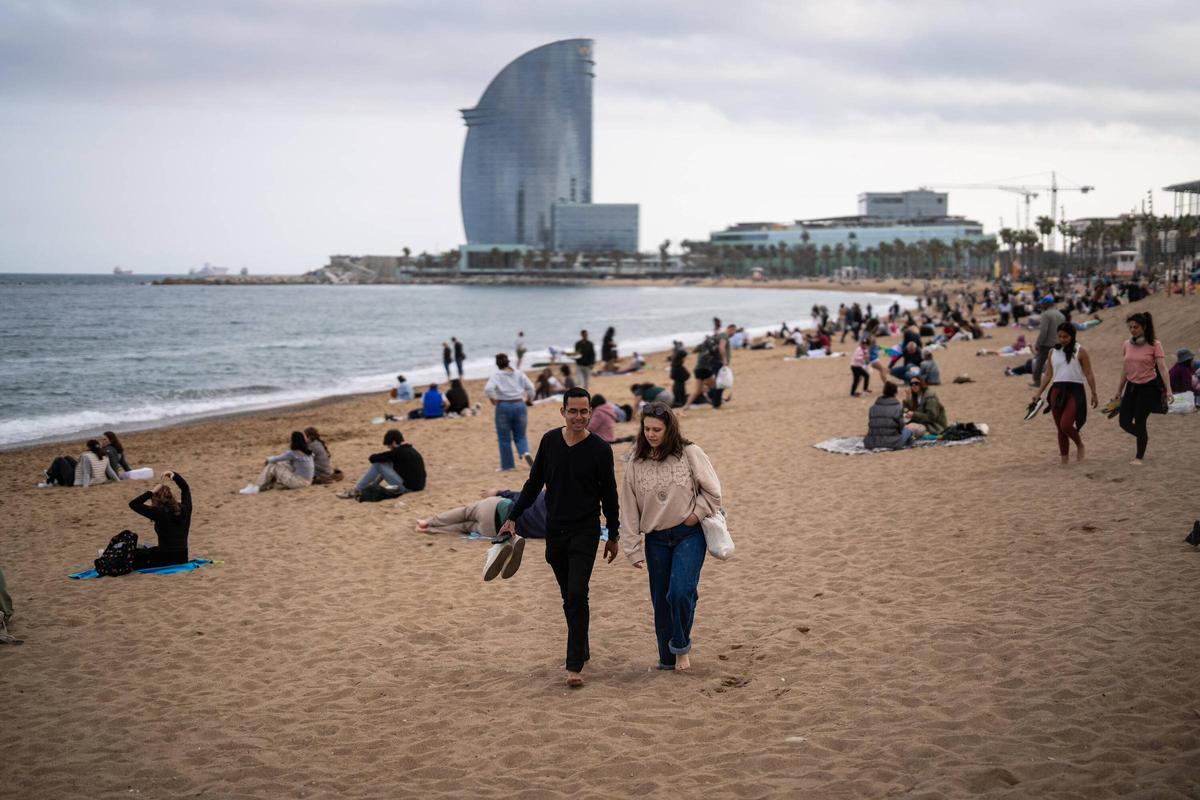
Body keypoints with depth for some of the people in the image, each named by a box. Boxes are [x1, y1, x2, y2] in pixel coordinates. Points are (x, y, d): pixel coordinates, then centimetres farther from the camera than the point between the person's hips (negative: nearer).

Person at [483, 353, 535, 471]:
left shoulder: (496, 375, -5)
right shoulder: (519, 374, 5)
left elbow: (488, 389, -21)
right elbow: (530, 388, 0)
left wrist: (493, 399, -6)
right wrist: (529, 400, 14)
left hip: (503, 407, -3)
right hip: (519, 405, 3)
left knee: (504, 438, 9)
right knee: (520, 436, 13)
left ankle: (507, 465, 13)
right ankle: (525, 452, -16)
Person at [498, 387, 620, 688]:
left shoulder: (599, 449, -8)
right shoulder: (550, 441, 1)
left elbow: (609, 495, 0)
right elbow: (534, 483, 10)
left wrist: (614, 536, 5)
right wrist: (513, 517, 5)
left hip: (584, 533, -4)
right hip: (555, 532, 4)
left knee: (577, 595, -13)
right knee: (569, 598, 12)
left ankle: (574, 665, -12)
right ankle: (582, 650, 26)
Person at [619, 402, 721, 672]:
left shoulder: (690, 454, -6)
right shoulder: (635, 464, 1)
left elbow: (712, 490, 1)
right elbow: (629, 509, 3)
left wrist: (696, 514, -8)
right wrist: (634, 549, 2)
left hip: (689, 535, -3)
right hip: (656, 540, 3)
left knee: (681, 591, -19)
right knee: (661, 600, 7)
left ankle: (682, 646, 6)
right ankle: (668, 659, 21)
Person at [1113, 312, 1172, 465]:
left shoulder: (1154, 345, -10)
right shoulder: (1127, 344, 4)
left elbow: (1162, 368, -16)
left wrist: (1168, 390, -25)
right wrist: (1119, 390, 18)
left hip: (1148, 387, -5)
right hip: (1131, 386, 5)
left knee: (1139, 422, -6)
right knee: (1125, 423, 3)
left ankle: (1139, 457, 11)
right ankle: (1144, 437, 34)